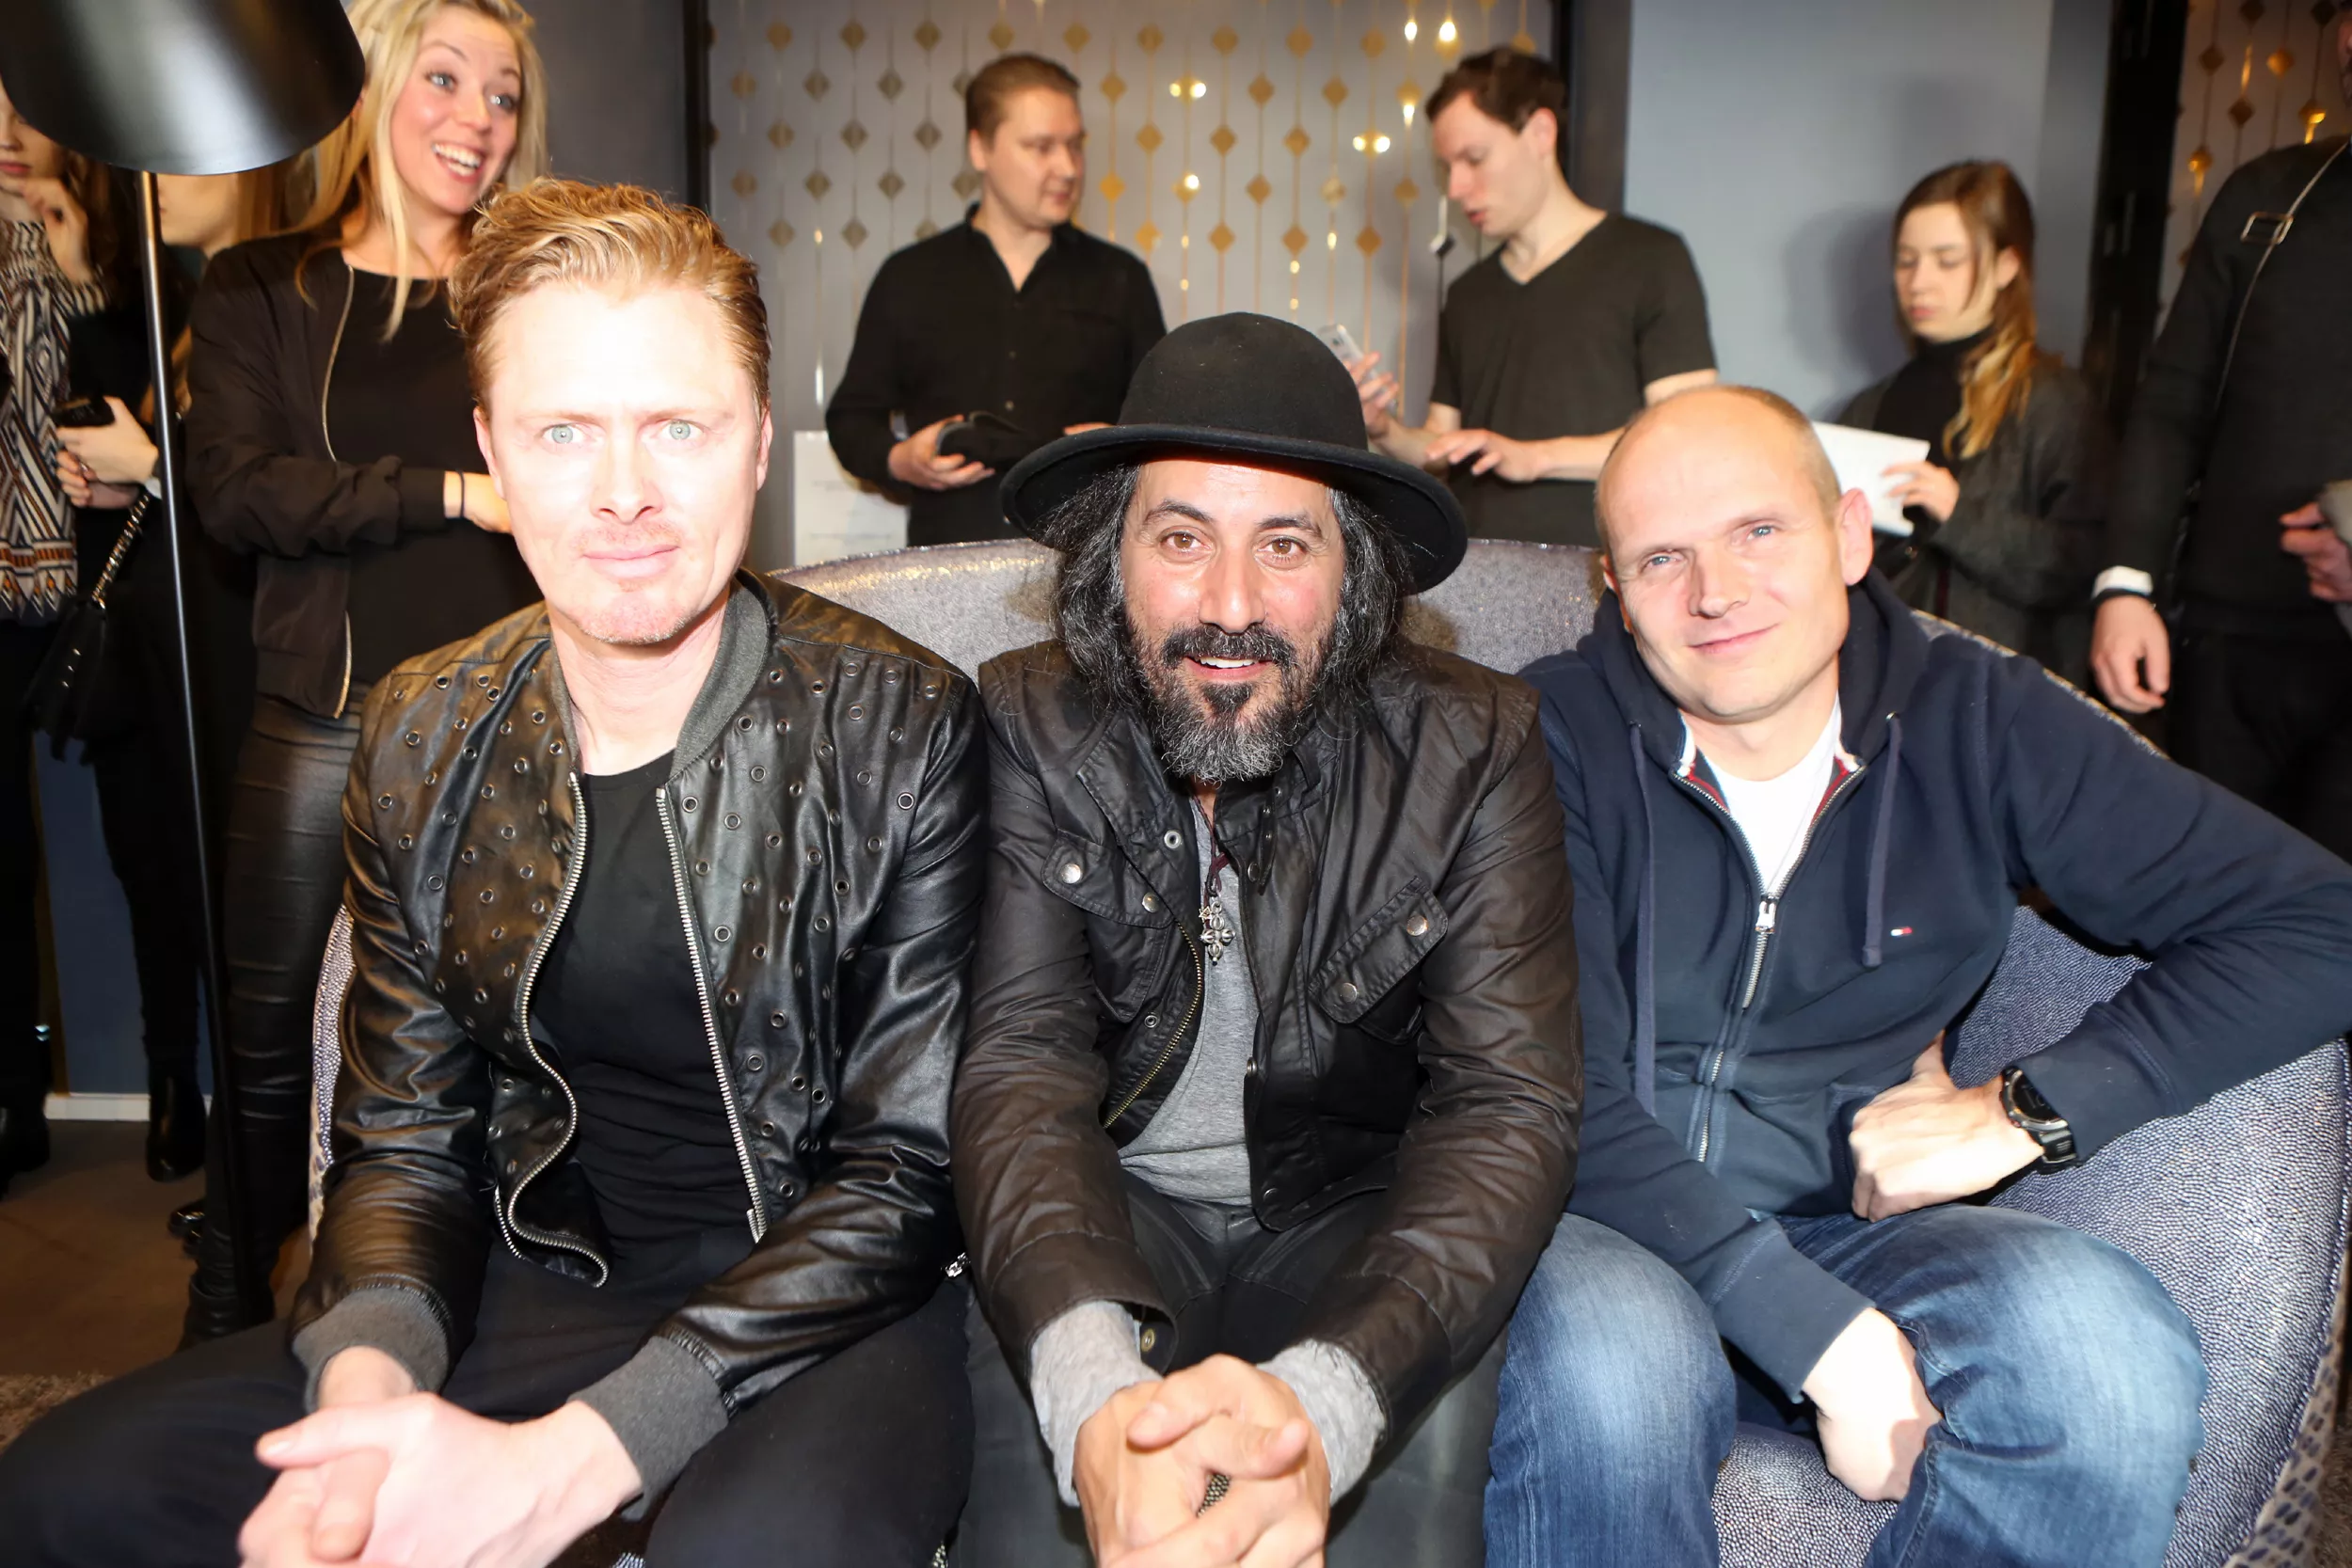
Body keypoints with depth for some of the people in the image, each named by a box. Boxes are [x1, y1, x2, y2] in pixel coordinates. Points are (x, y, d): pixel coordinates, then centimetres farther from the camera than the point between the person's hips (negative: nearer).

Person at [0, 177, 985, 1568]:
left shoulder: (899, 725, -13)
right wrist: (365, 1384, -17)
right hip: (542, 1283, 5)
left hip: (833, 1308, -4)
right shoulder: (424, 744, 2)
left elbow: (909, 1165, -13)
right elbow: (406, 1137, 6)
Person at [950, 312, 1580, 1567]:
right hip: (1118, 1203, 0)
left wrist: (1320, 1401, -39)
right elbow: (1022, 1064, -19)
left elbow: (1508, 1100, -19)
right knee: (1035, 1384, -30)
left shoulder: (1474, 747, -11)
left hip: (1345, 1213, 1)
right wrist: (1097, 1392, -41)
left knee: (1422, 1409, -29)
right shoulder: (1029, 729, -10)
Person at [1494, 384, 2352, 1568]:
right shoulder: (1554, 740, -9)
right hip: (1602, 1229, -2)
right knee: (1601, 1355, -37)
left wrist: (2023, 1113, -10)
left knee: (2111, 1352, -28)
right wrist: (1825, 1337, -25)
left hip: (1848, 1225, 3)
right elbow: (1562, 1097, -16)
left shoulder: (1976, 725, 0)